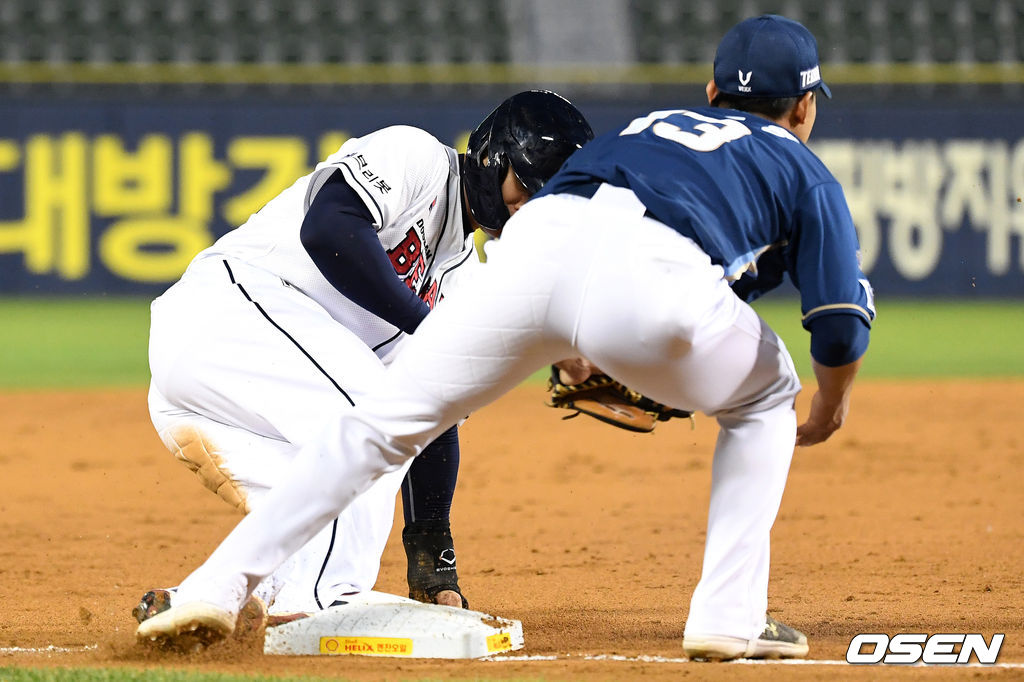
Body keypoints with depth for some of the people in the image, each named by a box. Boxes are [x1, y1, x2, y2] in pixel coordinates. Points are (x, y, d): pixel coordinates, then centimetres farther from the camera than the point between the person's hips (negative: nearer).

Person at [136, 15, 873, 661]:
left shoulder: (649, 127, 43)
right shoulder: (805, 173, 30)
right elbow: (842, 326, 18)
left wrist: (577, 364, 54)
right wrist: (827, 415, 37)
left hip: (535, 241, 3)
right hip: (652, 274, -3)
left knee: (380, 423, 9)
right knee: (762, 403, 26)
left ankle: (220, 586, -2)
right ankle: (728, 618, 15)